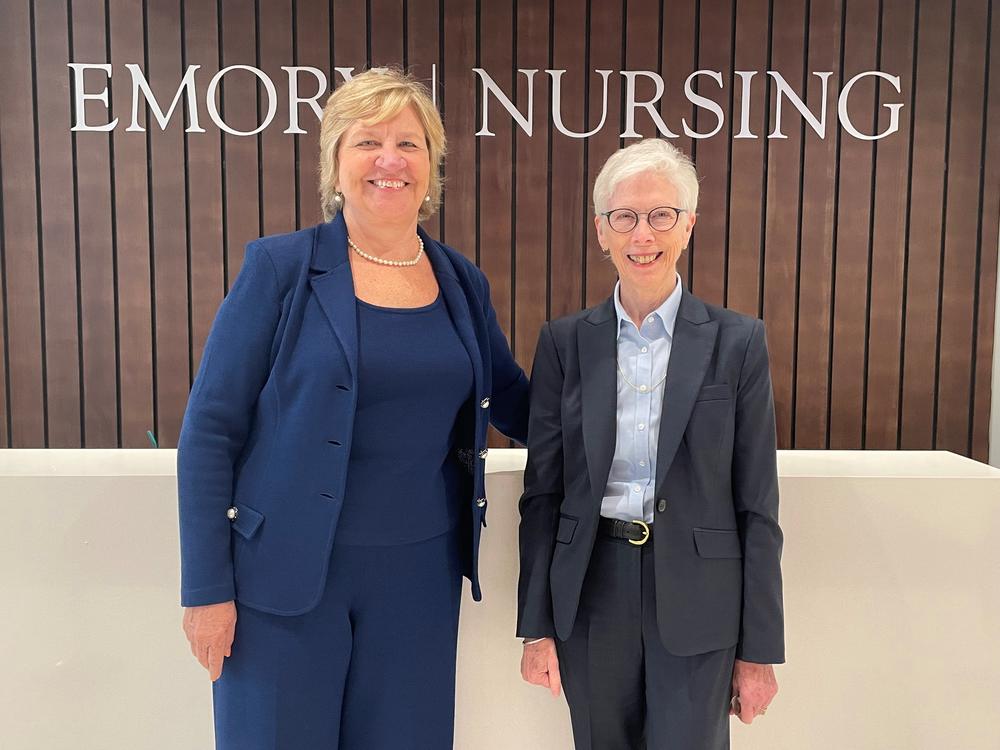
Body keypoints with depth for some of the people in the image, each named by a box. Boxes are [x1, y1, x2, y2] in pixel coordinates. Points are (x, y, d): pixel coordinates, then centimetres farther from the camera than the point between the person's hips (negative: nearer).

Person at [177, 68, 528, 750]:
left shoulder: (463, 282, 4)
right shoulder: (280, 267, -7)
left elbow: (519, 407, 15)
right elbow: (210, 428, -7)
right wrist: (207, 586, -8)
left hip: (421, 573, 4)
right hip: (287, 572, -3)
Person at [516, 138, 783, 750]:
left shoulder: (737, 342, -3)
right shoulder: (564, 342, 1)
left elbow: (757, 503, -2)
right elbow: (542, 491, 3)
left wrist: (759, 650, -1)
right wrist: (538, 627, 2)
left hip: (697, 601, -1)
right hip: (591, 593, 2)